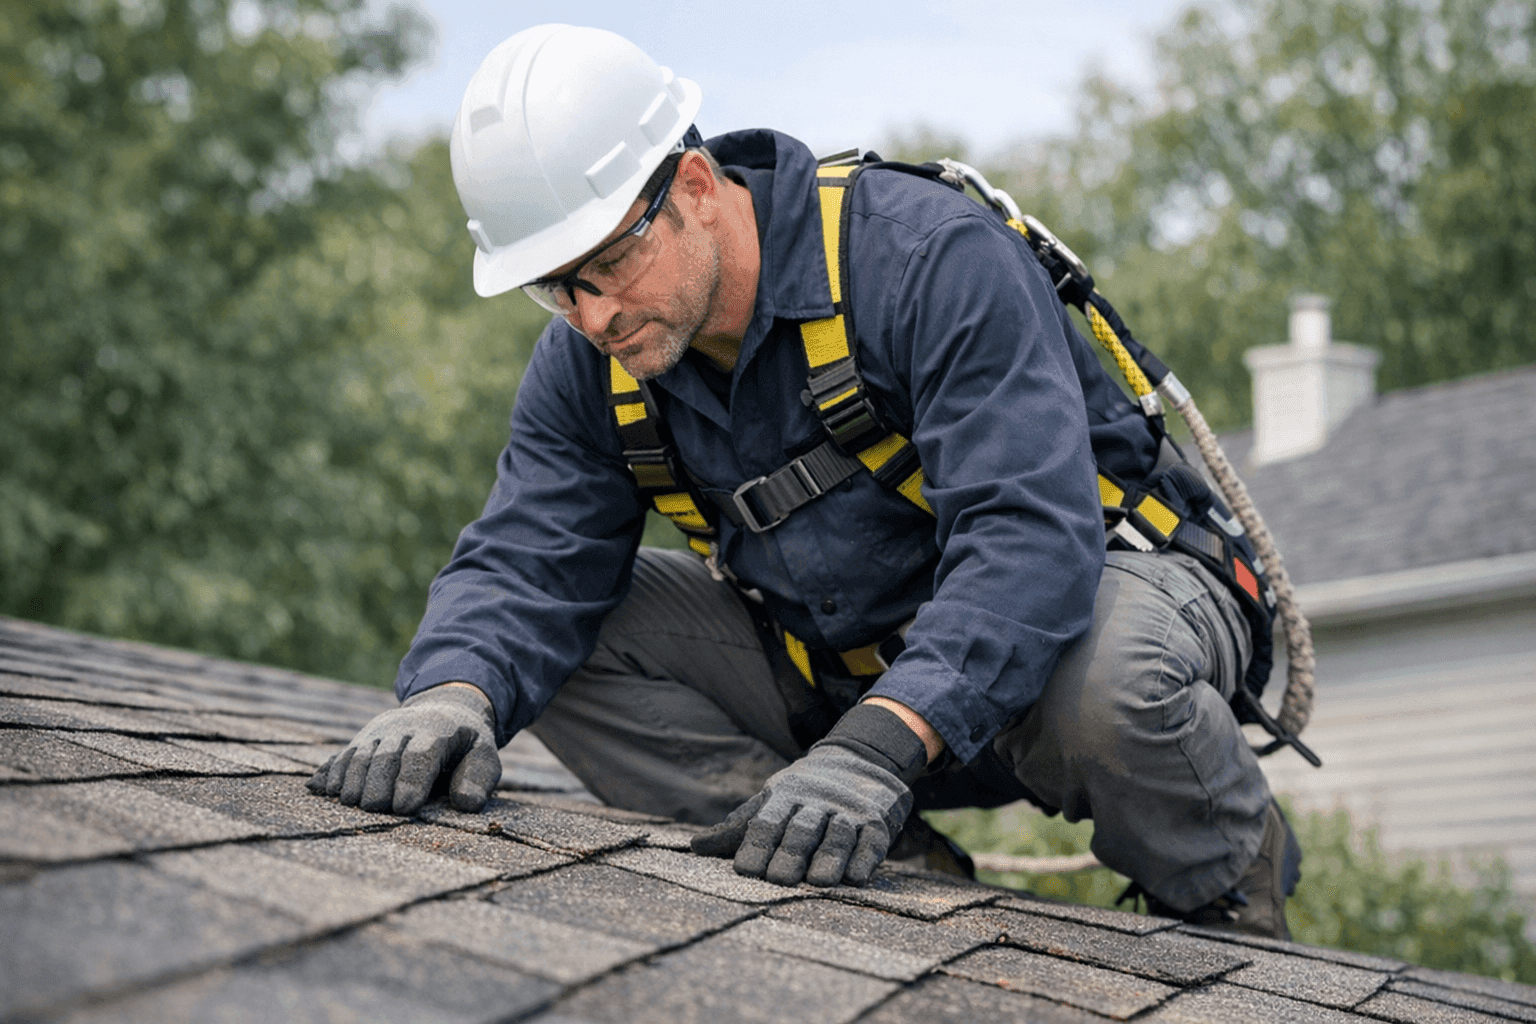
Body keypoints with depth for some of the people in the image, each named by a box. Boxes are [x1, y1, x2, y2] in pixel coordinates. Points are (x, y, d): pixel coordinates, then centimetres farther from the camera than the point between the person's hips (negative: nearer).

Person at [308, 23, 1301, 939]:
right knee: (548, 643, -11)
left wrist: (876, 747, -51)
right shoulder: (587, 362, -7)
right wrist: (454, 694, -37)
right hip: (833, 663, 6)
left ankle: (1233, 879, -7)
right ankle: (879, 870, -14)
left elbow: (1030, 534, -37)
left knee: (1103, 681, -42)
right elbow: (524, 564, -11)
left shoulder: (930, 254, -27)